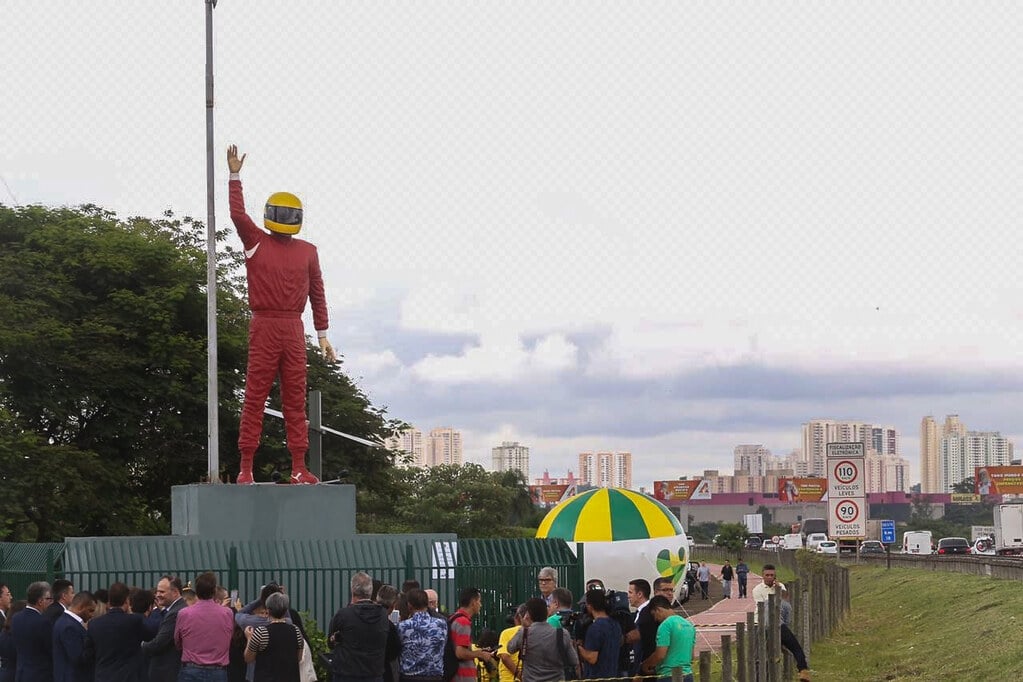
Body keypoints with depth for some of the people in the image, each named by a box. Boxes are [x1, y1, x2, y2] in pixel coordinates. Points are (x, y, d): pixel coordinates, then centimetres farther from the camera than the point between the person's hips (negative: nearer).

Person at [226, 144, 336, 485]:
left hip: (294, 329, 3)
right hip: (264, 327, -3)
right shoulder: (255, 243, 6)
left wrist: (322, 335, 15)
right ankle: (246, 466, -1)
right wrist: (235, 177, -9)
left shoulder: (307, 251, 13)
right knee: (255, 397, -3)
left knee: (296, 399, 5)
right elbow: (238, 215, -9)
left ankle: (299, 468, 7)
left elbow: (317, 294, 16)